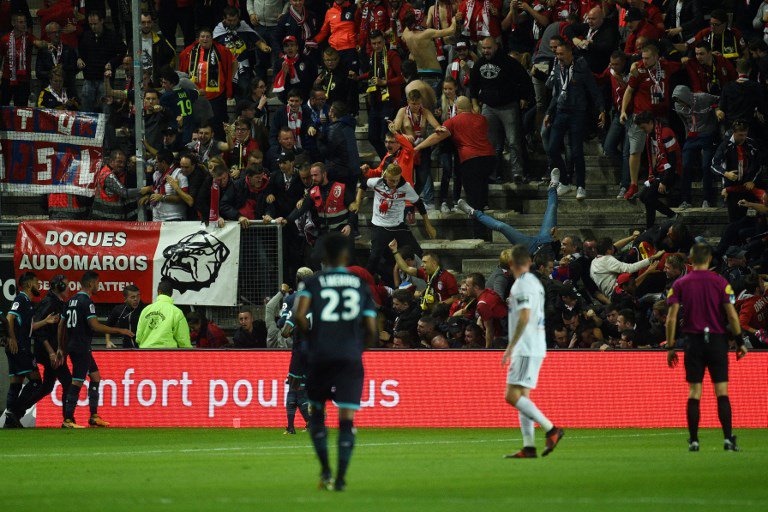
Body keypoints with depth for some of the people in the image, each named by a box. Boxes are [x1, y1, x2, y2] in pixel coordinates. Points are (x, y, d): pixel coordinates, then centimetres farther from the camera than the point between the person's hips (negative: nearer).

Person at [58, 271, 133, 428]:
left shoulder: (72, 300, 13)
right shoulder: (87, 302, -14)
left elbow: (61, 325, 17)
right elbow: (95, 326, -21)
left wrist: (61, 348, 22)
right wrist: (120, 331, -14)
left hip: (72, 346, 10)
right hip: (81, 348, -10)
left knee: (95, 377, 16)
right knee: (77, 382, -7)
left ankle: (94, 416, 16)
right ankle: (68, 420, -8)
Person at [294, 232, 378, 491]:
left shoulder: (312, 282, 5)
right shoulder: (361, 285, 10)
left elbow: (300, 316, -11)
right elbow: (371, 330, 6)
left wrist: (311, 336, 7)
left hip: (319, 356, 0)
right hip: (350, 358, 0)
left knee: (317, 413, 16)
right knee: (347, 418, -1)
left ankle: (325, 470, 5)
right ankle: (341, 477, -8)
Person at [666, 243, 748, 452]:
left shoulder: (680, 284, 2)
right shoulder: (720, 283, -1)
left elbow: (671, 318, -2)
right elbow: (731, 315, -5)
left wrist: (671, 347, 3)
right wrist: (740, 342, 2)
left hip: (693, 341, 1)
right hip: (717, 339, -1)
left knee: (694, 391, 4)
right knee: (722, 391, 0)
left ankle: (693, 440, 1)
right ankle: (728, 438, -7)